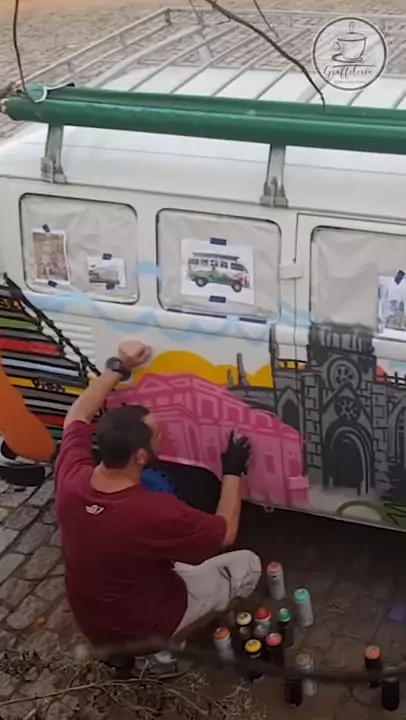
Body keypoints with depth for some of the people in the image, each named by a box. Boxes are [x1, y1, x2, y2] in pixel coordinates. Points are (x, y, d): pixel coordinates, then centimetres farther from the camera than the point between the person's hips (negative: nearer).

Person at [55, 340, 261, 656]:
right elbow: (226, 534, -17)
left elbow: (77, 416, 1)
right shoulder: (155, 512, -38)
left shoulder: (71, 480, -23)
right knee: (247, 565, 8)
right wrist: (233, 471, -6)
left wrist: (118, 368, 0)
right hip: (143, 627, -5)